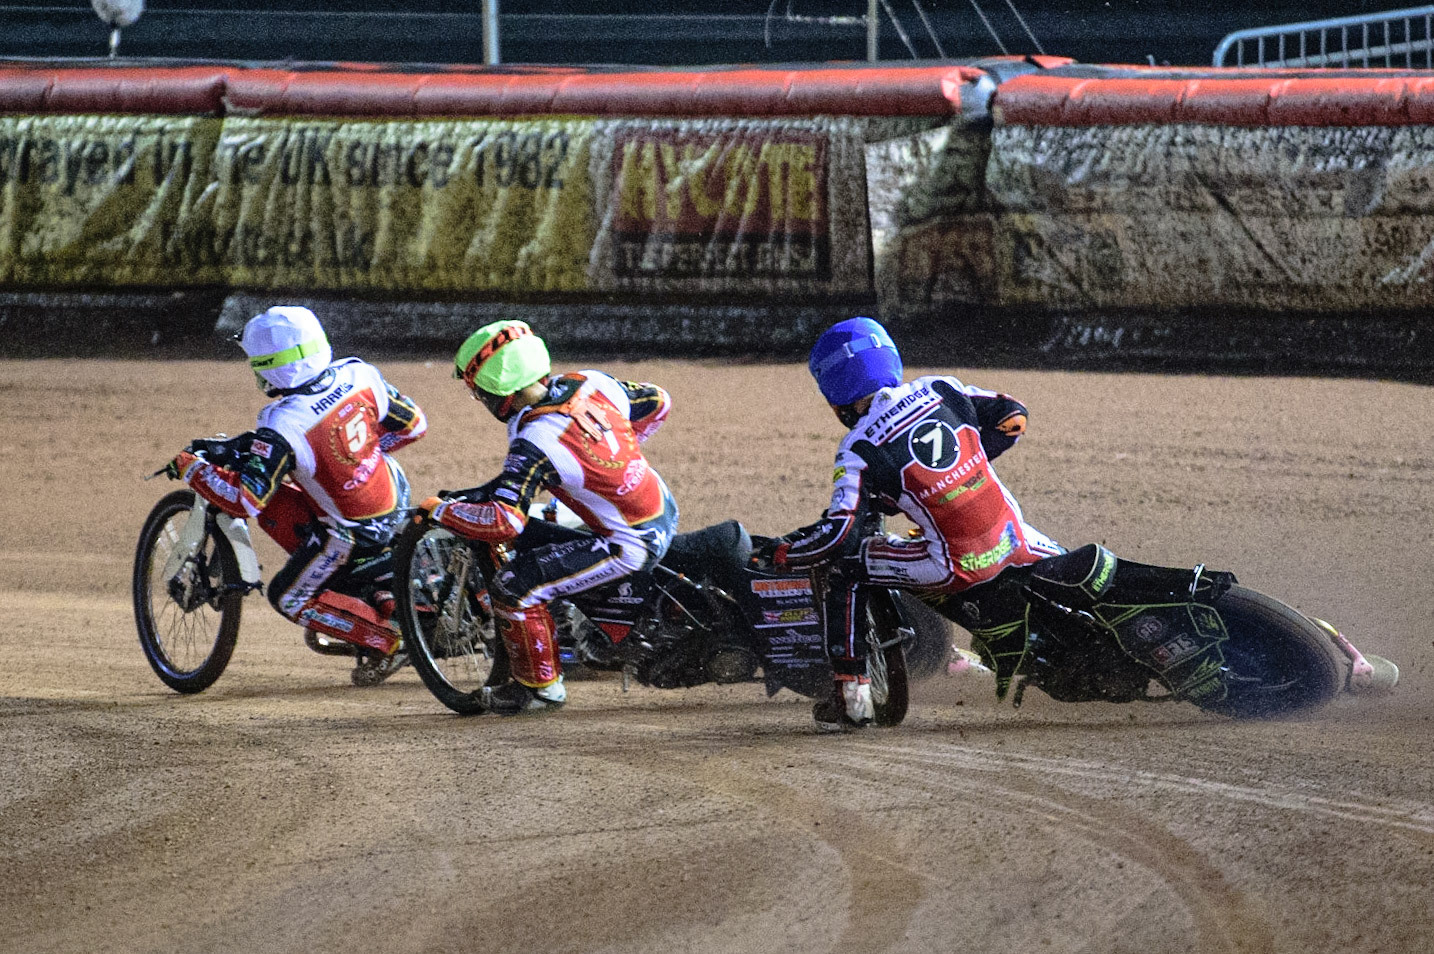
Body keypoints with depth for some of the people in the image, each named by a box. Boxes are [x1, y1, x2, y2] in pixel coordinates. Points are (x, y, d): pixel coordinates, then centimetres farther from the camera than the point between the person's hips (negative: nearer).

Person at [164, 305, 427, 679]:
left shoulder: (283, 427, -27)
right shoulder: (359, 374, -9)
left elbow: (246, 499, -26)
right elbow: (413, 423, 3)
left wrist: (191, 469, -11)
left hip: (354, 533, -7)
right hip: (397, 502, 7)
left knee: (290, 598, 15)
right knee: (271, 501, 17)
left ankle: (391, 639, 4)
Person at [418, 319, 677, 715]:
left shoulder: (534, 443, -25)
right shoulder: (592, 384, -4)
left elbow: (503, 522, -31)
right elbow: (657, 402, 13)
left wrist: (441, 511, -14)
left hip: (632, 544, -8)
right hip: (665, 507, 8)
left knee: (512, 589, -5)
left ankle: (541, 685, 10)